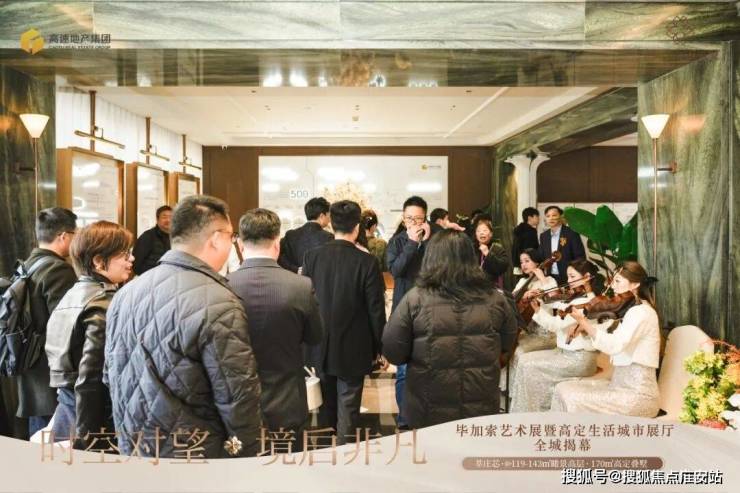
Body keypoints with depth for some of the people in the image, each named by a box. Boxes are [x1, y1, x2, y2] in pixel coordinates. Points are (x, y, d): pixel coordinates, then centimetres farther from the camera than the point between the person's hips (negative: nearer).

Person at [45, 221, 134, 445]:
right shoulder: (105, 305, -19)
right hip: (94, 421, -9)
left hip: (67, 412, 9)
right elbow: (90, 379, -23)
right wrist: (89, 437, -19)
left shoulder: (72, 295, 9)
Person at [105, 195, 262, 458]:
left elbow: (112, 373, 10)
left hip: (131, 448, 7)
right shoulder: (217, 305, -23)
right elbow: (237, 396, -20)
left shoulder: (125, 293, 0)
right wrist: (248, 453, -5)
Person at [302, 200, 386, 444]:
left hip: (320, 347, 4)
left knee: (325, 405, 22)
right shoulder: (367, 262, -16)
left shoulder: (312, 256, -7)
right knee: (348, 409, 8)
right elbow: (376, 310, -12)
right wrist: (378, 347, 2)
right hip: (353, 349, -4)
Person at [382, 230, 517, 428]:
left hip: (429, 412, -2)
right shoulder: (494, 299, -7)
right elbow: (508, 343, 9)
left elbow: (392, 352, -9)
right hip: (482, 410, 2)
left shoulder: (415, 299, -15)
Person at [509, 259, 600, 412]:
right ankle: (537, 408, 3)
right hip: (565, 352, 9)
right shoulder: (575, 299, 13)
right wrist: (539, 305, -1)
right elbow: (555, 325, 9)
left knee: (528, 365, -13)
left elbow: (557, 324, -23)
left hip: (579, 359, -9)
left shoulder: (588, 301, -16)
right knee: (524, 358, -1)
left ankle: (527, 414, 0)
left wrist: (537, 309, -15)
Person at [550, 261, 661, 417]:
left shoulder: (642, 312, -15)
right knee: (563, 389, 0)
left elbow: (613, 345, -30)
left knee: (574, 400, -20)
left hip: (637, 394, -9)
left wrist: (583, 321, -27)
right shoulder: (631, 310, 16)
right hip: (619, 384, 9)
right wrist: (584, 327, -1)